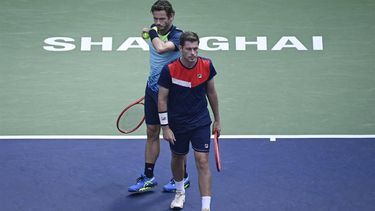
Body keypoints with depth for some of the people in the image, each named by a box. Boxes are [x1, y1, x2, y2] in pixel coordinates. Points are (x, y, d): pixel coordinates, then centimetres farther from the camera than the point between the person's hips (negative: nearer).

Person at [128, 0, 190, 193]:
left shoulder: (177, 36, -17)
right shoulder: (154, 31, 6)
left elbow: (161, 49, -38)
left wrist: (152, 33, -20)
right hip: (152, 88, 7)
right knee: (152, 133, 11)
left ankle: (182, 177, 24)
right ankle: (148, 178, 22)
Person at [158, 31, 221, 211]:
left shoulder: (207, 65, -10)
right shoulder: (169, 70, -17)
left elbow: (211, 92, 4)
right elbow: (162, 99, -9)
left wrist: (217, 120, 9)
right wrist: (165, 127, -11)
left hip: (201, 122, 1)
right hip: (177, 123, 0)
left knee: (202, 161, -7)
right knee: (177, 158, 18)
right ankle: (180, 192, 45)